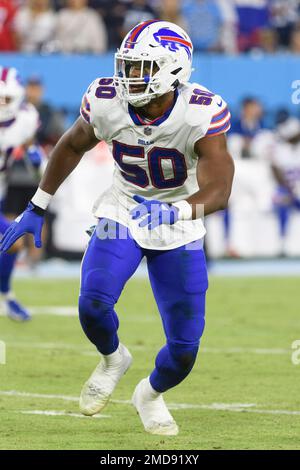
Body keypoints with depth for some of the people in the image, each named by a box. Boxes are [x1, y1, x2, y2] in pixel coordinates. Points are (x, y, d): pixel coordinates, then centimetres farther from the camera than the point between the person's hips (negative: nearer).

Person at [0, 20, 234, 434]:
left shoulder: (202, 115, -28)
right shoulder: (106, 104, -19)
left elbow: (218, 192, -34)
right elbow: (72, 146, 3)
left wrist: (176, 211, -54)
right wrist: (37, 208, 6)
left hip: (179, 229, -1)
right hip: (123, 214, 1)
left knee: (183, 350, -4)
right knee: (93, 304, -26)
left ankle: (150, 396, 33)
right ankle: (112, 359, 11)